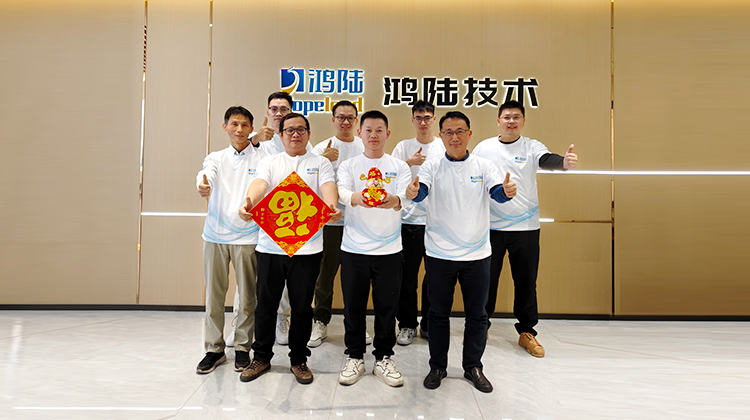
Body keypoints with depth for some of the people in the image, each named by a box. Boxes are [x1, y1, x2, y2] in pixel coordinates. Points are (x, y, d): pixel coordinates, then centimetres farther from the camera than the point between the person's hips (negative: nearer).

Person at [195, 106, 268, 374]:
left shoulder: (261, 159, 3)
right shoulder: (216, 158, 12)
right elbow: (206, 174, -10)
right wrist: (202, 186, -34)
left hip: (247, 236, -3)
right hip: (215, 235, 3)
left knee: (247, 296, 5)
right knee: (213, 295, 9)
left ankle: (242, 348, 22)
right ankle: (214, 349, 24)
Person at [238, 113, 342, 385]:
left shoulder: (321, 164, 8)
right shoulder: (271, 163, 10)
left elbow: (328, 188, -11)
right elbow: (259, 184, -9)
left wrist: (332, 208, -34)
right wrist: (248, 204, -31)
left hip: (307, 247, -1)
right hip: (270, 244, 1)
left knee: (302, 306, 8)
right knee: (265, 304, 10)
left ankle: (299, 359, 26)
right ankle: (262, 357, 29)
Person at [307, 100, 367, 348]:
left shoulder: (366, 147, 8)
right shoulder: (322, 148, 3)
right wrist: (324, 159, -20)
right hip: (329, 220, -1)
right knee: (325, 274, 6)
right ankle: (320, 323, 21)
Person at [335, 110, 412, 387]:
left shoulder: (399, 166, 6)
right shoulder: (348, 165, 7)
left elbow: (405, 195, -12)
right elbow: (341, 191, -13)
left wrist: (394, 201, -37)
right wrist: (356, 197, -37)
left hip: (389, 249, 0)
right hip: (354, 247, 0)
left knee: (387, 306, 7)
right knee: (353, 306, 8)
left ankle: (383, 358, 26)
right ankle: (355, 358, 27)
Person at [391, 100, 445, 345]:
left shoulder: (445, 146, 7)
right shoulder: (403, 147, 7)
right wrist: (409, 162, -14)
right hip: (409, 220, 0)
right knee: (407, 276, 4)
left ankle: (429, 325, 23)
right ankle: (407, 325, 19)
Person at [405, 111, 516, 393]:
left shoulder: (483, 166, 2)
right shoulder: (432, 167, -1)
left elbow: (497, 192, -11)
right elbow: (421, 190, -17)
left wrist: (507, 191, -35)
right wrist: (413, 191, -41)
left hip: (477, 253, 1)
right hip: (439, 253, -1)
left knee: (477, 315, 11)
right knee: (438, 313, 11)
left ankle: (473, 367, 30)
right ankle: (437, 367, 28)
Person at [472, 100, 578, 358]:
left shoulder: (531, 147, -1)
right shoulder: (483, 148, 3)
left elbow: (547, 160, -22)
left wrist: (564, 162, -45)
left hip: (525, 227, 0)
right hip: (490, 226, 1)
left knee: (526, 281, 7)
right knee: (486, 279, 9)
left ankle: (527, 332, 24)